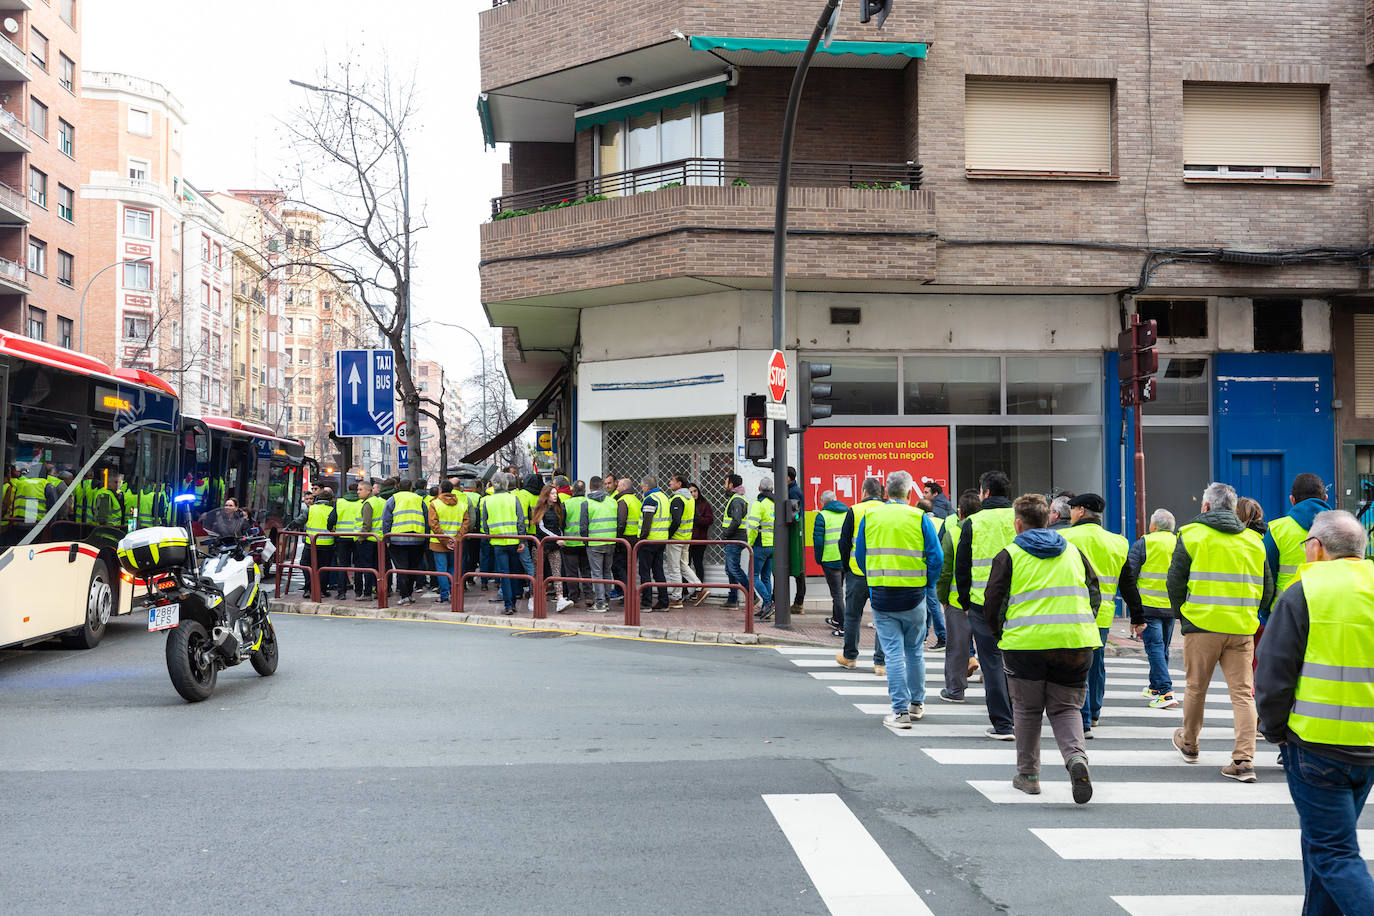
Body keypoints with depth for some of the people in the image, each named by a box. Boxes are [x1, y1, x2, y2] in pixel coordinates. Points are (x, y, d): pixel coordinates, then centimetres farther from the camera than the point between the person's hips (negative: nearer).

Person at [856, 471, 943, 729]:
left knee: (893, 653, 3)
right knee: (915, 651, 16)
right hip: (913, 595, 0)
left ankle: (900, 710, 0)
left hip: (881, 595, 0)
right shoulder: (920, 518, -4)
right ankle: (917, 703, 27)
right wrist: (929, 586, 7)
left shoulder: (869, 517, 1)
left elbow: (859, 555, 8)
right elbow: (936, 556, -6)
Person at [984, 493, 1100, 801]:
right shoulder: (1073, 551, 14)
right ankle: (1076, 755, -16)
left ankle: (1028, 774, 19)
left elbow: (993, 603, -1)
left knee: (1027, 709, 13)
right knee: (1066, 707, 11)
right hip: (1075, 643, 3)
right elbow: (1094, 596, 16)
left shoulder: (1009, 555, 2)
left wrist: (1000, 635, 15)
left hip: (1026, 644, -2)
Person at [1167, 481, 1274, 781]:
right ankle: (1244, 760, -5)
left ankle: (1188, 743, 31)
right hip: (1243, 629, 3)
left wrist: (1182, 612, 13)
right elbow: (1267, 588, 13)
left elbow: (1175, 581, -2)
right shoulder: (1253, 541, 10)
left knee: (1196, 687, 13)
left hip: (1202, 625, -2)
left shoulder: (1191, 535, -2)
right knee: (1243, 692, 3)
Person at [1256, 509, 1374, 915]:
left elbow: (1273, 676, -12)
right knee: (1323, 840, 21)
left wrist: (1275, 731, 2)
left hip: (1316, 745, -6)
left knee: (1334, 854, -1)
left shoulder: (1302, 594, -12)